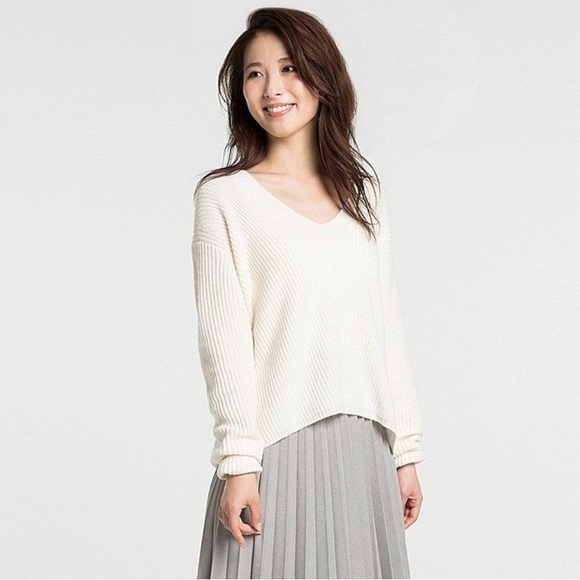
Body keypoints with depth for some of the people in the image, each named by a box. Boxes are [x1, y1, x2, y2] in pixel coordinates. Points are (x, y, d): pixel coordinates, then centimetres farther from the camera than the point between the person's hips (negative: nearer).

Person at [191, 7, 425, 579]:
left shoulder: (363, 193, 12)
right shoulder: (225, 196, -1)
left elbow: (387, 324, 12)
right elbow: (222, 334, -6)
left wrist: (406, 449, 9)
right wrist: (238, 459, -12)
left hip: (363, 446, 4)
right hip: (277, 444, -4)